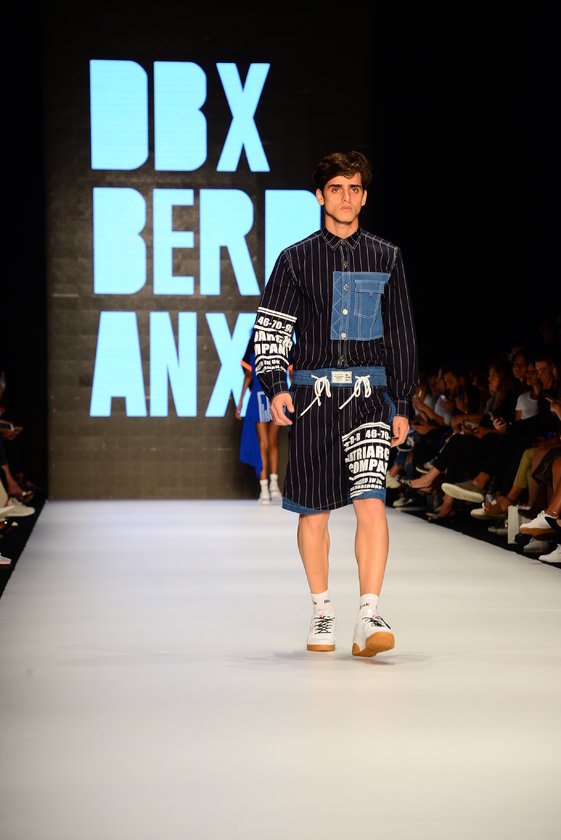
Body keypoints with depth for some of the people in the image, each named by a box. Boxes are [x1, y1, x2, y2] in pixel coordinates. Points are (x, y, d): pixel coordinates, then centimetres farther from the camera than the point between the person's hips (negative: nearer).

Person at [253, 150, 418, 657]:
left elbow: (403, 336, 12)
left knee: (371, 500, -16)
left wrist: (403, 405, 8)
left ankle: (369, 617, -18)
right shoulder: (296, 259, 6)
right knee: (314, 511, 7)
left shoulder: (386, 258, 9)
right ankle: (322, 611, 22)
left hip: (369, 392, 0)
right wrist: (274, 385, -9)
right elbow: (270, 328, 6)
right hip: (312, 392, 1)